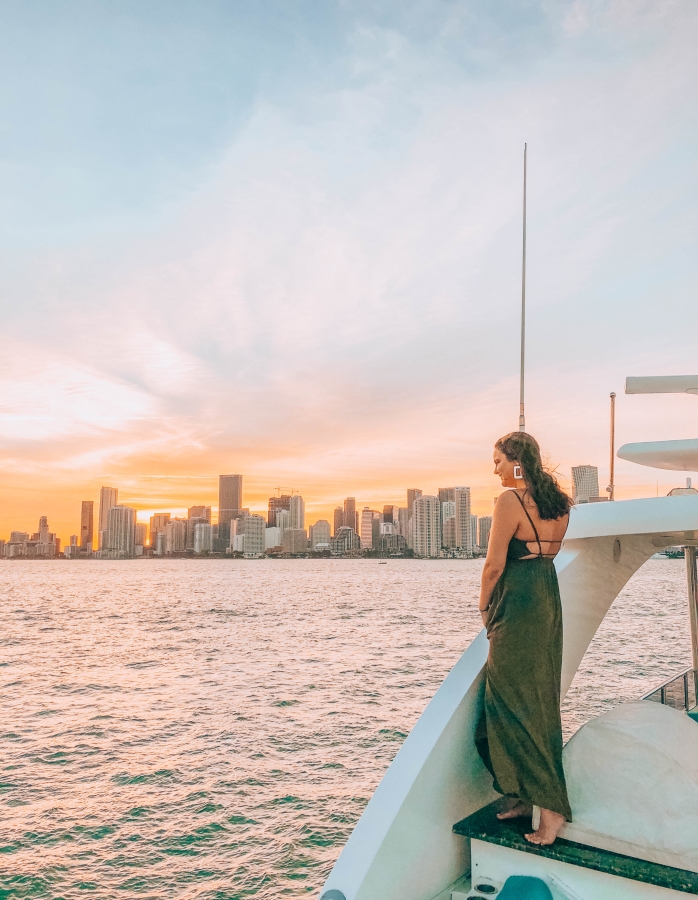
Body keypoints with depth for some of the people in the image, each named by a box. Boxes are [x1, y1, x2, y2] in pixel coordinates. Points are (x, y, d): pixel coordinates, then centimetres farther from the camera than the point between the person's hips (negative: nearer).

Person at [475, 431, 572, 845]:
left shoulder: (510, 500, -15)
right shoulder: (559, 503, 9)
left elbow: (496, 565, -15)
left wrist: (484, 604, 1)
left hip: (517, 608, -9)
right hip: (550, 602, 9)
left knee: (516, 704, 0)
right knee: (540, 698, 15)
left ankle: (550, 807, 3)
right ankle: (530, 795, 26)